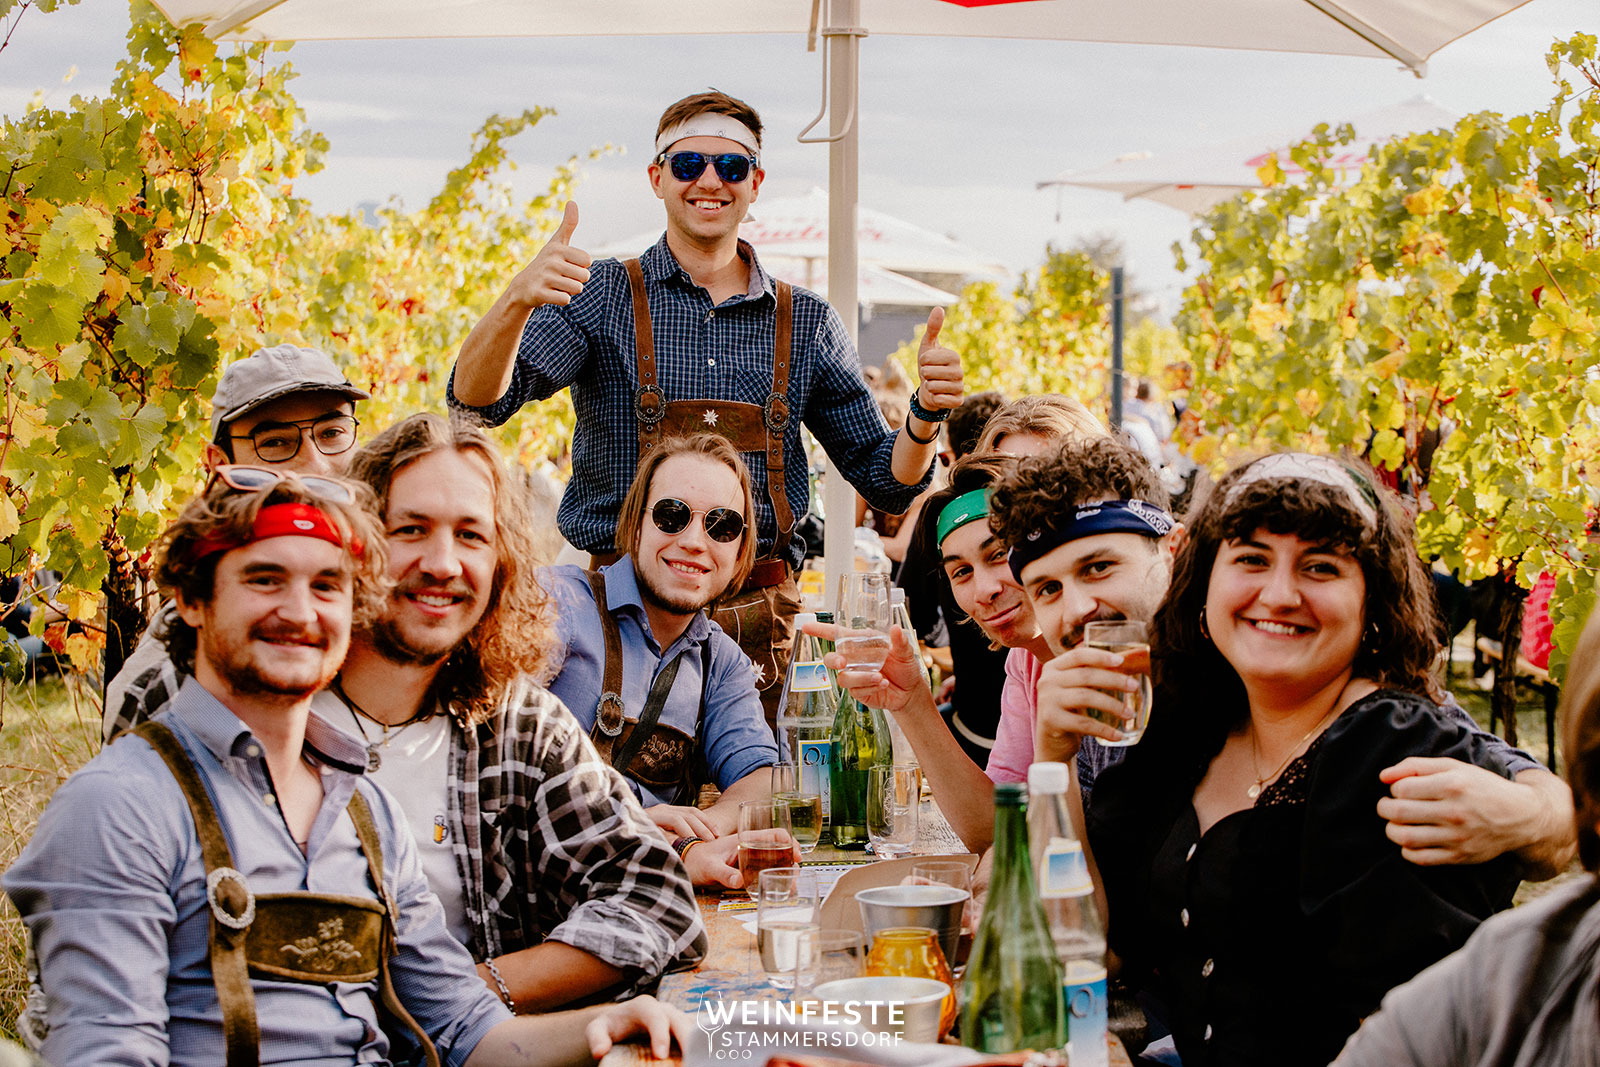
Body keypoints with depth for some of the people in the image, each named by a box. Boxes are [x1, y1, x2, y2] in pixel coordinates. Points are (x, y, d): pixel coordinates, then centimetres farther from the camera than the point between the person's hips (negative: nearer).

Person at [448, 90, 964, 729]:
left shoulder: (805, 323, 11)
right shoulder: (602, 297, 4)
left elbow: (886, 483, 12)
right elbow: (478, 402, -9)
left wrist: (925, 416, -9)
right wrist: (518, 300, -27)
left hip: (760, 620, 2)